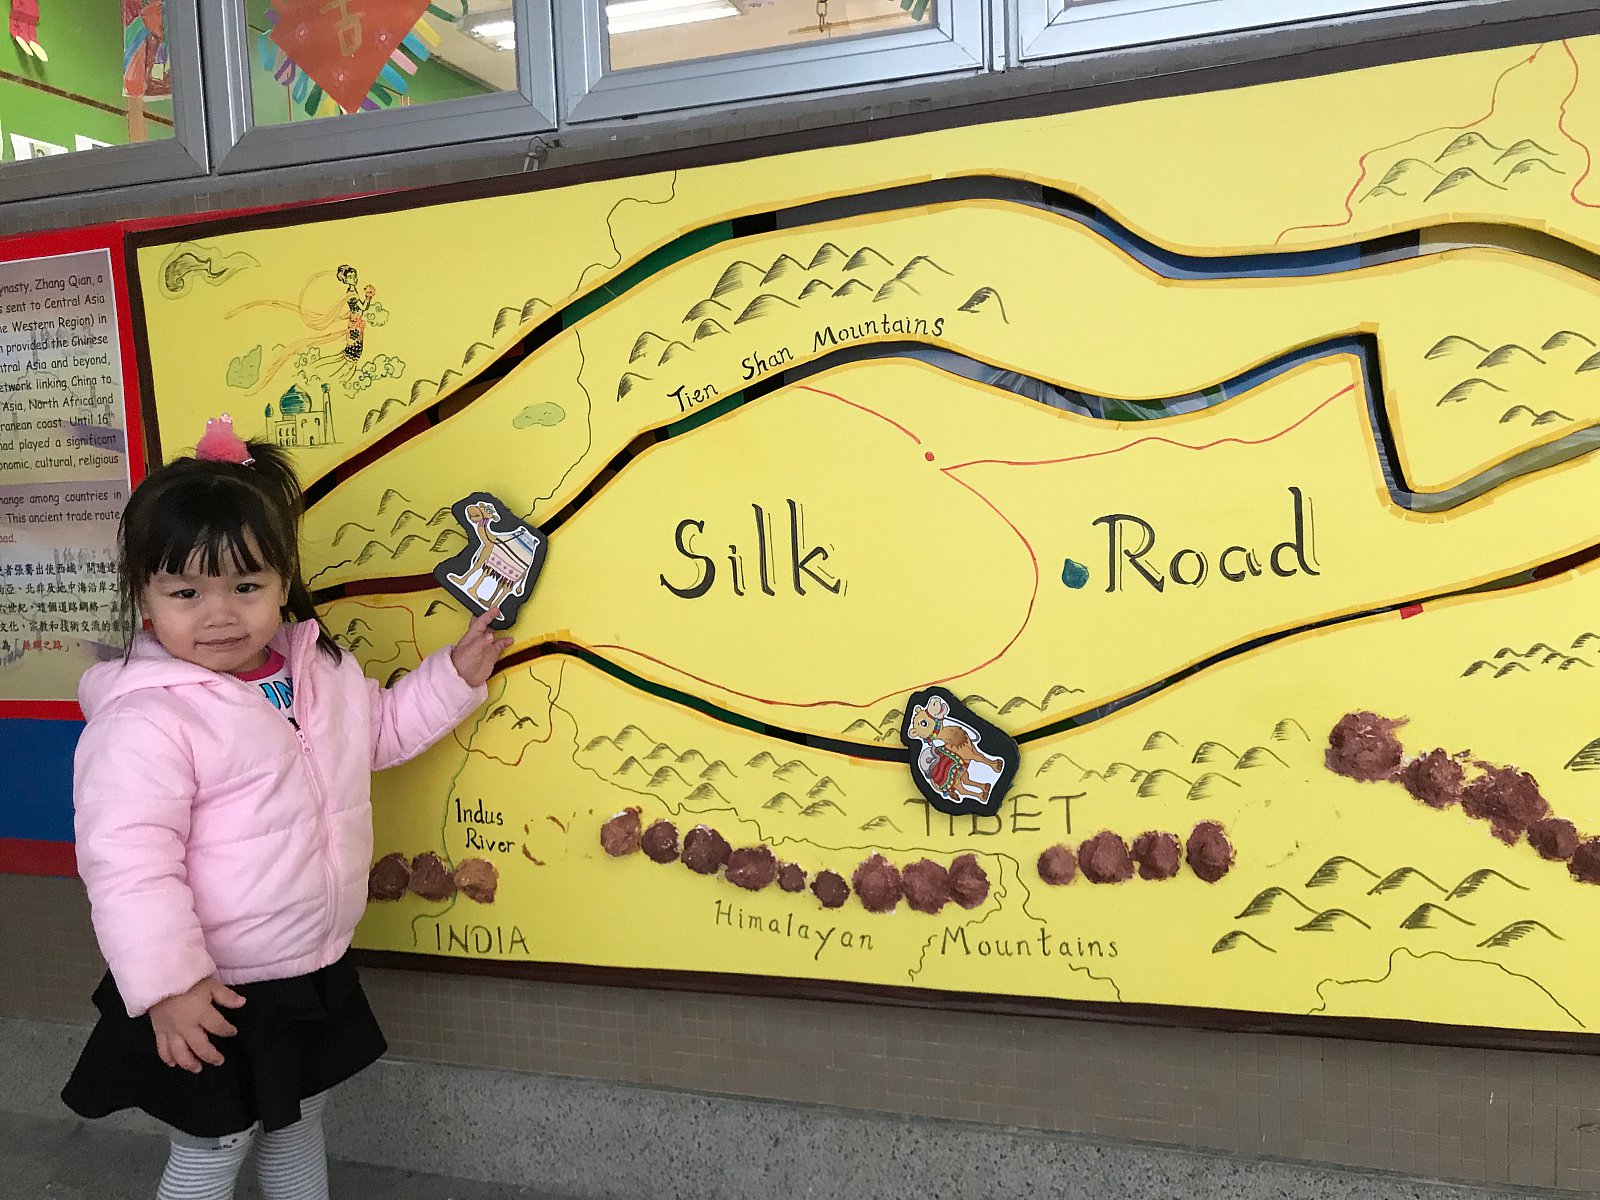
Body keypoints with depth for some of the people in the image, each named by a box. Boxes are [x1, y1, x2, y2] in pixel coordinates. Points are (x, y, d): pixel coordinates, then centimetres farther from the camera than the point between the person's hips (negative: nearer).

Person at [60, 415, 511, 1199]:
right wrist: (167, 987, -27)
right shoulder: (145, 722, -25)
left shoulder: (320, 668, -1)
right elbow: (128, 866, -26)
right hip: (216, 995, -7)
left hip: (318, 969, 7)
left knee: (298, 1121, 26)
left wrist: (455, 675, 9)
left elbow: (381, 730, 18)